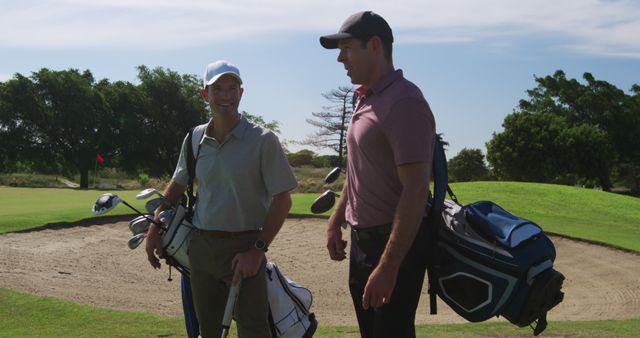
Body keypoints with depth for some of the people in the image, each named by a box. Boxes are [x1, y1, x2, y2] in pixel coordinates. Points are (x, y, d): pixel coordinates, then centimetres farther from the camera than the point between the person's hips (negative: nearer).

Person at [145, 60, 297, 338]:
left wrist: (257, 249, -15)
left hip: (243, 249, -5)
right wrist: (154, 230, 13)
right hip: (200, 247, 5)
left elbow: (282, 200, -9)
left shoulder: (262, 140, -9)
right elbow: (177, 185, 20)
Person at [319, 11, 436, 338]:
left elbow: (415, 190, -25)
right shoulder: (365, 101, 11)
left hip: (396, 243, -9)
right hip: (363, 239, 9)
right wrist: (336, 221, 18)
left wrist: (388, 267, -28)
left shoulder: (403, 102, -19)